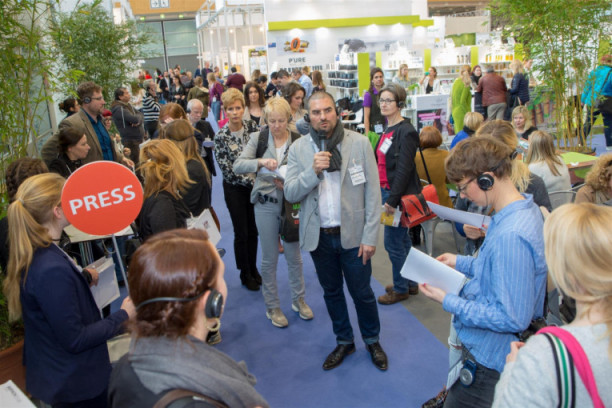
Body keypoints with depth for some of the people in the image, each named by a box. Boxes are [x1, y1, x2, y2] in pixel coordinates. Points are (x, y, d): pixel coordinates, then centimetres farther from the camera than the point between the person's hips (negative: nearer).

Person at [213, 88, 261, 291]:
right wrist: (250, 181, -16)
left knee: (253, 230, 13)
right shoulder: (221, 137, -13)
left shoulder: (252, 127, -4)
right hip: (235, 189, -3)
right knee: (241, 233, 5)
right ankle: (245, 274, 23)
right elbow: (227, 170, -14)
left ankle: (253, 269, 31)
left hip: (254, 185, 3)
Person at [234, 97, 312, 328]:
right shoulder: (258, 139, -2)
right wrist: (260, 162, -27)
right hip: (266, 205, 0)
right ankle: (272, 306, 26)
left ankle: (298, 300, 34)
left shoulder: (298, 142, -4)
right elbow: (237, 166, -11)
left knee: (294, 255, 13)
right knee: (269, 259, 10)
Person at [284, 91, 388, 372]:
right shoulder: (299, 148, -1)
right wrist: (313, 170, -23)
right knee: (332, 293, 18)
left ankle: (372, 341, 36)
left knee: (362, 293, 11)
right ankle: (344, 342, 39)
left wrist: (370, 236, -10)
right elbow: (290, 194, -6)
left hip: (353, 234, -2)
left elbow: (373, 193, -6)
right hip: (318, 236, 2)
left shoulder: (359, 143, -6)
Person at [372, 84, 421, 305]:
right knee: (402, 240, 18)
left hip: (399, 194, -9)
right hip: (385, 191, 9)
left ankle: (401, 289, 16)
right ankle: (410, 283, 32)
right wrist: (383, 194, 14)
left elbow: (404, 169, -20)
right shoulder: (387, 130, 12)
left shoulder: (406, 131, -15)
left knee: (393, 242, -1)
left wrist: (393, 200, -22)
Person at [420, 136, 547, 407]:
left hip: (488, 359, -9)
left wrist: (448, 301, -22)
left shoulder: (510, 236, -32)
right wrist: (461, 263, 10)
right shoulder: (526, 209, 0)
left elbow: (513, 318, -29)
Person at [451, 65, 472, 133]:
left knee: (458, 133, 12)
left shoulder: (456, 81, 7)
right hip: (462, 112, -8)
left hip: (455, 112, 8)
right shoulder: (466, 84, -14)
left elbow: (452, 97, 12)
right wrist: (468, 113, -12)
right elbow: (463, 101, -19)